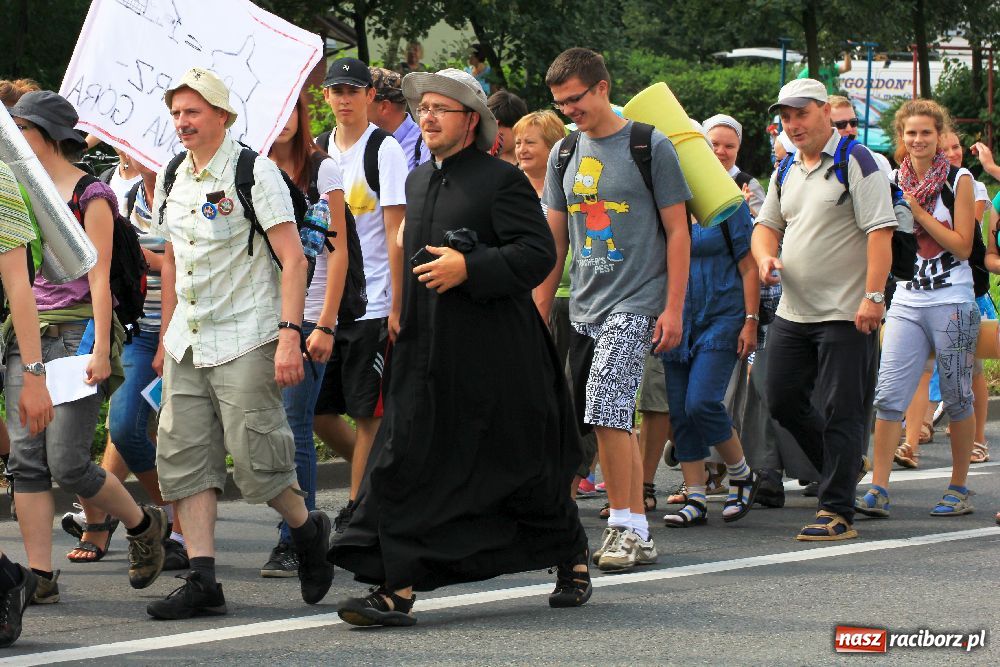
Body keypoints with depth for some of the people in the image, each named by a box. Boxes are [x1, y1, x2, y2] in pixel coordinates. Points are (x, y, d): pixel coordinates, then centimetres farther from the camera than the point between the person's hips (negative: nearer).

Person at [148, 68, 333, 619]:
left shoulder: (253, 171, -9)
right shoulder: (172, 179, 11)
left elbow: (293, 258, -12)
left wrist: (290, 335, -20)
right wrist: (166, 339, 21)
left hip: (245, 340, -7)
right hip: (187, 345, 7)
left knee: (253, 458, -8)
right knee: (183, 457, -1)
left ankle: (308, 530, 20)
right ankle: (202, 580, 1)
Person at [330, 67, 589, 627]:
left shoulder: (502, 181, -8)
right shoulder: (419, 182, 15)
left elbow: (538, 254, -15)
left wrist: (469, 268, -24)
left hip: (495, 356, -6)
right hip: (428, 358, 7)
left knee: (525, 472, 6)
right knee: (405, 465, -5)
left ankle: (574, 563, 27)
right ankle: (397, 590, -7)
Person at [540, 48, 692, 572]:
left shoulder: (650, 147, -4)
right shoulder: (564, 155, 11)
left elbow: (677, 232, -4)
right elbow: (555, 238, 17)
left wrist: (673, 309, -9)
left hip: (635, 303, -6)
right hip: (583, 306, 6)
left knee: (605, 412, -17)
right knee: (615, 420, 7)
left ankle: (624, 526, -11)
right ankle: (636, 532, 13)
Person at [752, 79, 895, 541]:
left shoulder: (856, 162, -9)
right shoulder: (787, 170, 15)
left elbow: (880, 232, -14)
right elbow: (767, 224, 21)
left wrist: (873, 296, -22)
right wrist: (765, 257, -3)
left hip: (846, 313, -8)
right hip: (793, 312, 8)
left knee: (841, 412, -5)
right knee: (782, 401, 10)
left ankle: (838, 512, -1)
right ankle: (846, 467, 30)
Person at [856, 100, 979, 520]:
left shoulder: (958, 180, -4)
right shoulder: (894, 181, 8)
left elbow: (962, 246, -10)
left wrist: (917, 210, -14)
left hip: (952, 302, -4)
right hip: (907, 301, 4)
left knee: (956, 398, 5)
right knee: (888, 396, -7)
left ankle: (959, 490, 16)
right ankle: (878, 492, -9)